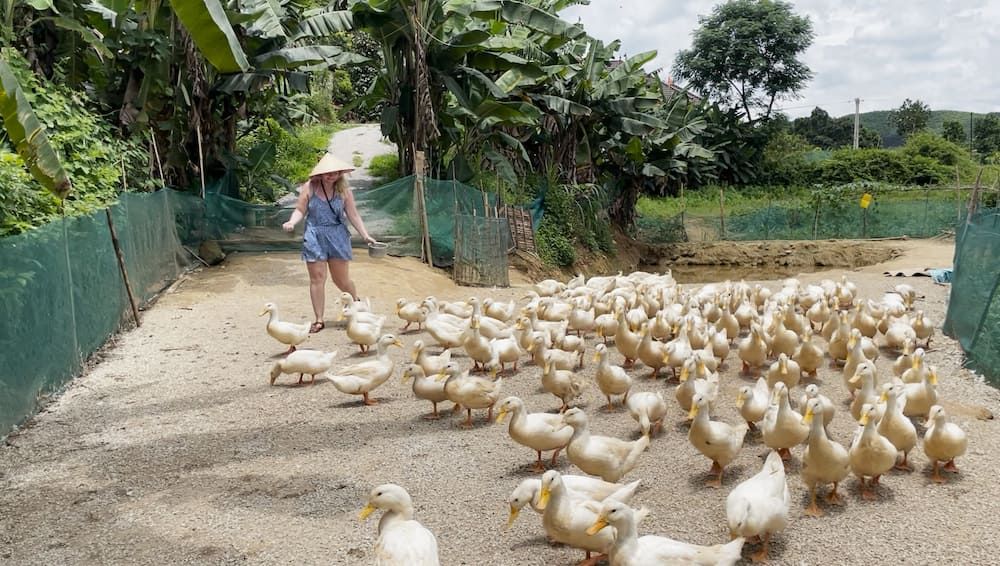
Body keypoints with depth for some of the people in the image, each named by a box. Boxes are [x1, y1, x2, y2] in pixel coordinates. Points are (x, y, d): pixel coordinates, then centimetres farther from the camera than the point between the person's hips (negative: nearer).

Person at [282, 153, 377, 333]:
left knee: (341, 279, 6)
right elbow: (300, 210, -1)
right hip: (314, 237, 0)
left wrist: (365, 235, -5)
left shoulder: (343, 190, -2)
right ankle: (319, 320, 11)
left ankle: (357, 303, 36)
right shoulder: (309, 188, -5)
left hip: (337, 237, 0)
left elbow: (353, 215, 0)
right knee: (317, 279, 1)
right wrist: (292, 222, -22)